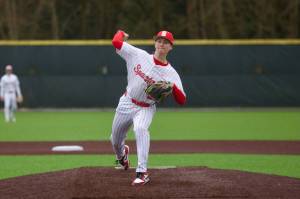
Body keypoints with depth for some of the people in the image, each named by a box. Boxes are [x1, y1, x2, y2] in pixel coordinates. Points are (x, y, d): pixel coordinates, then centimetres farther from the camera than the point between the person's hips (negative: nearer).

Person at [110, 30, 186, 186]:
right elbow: (116, 42, -9)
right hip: (126, 103, 3)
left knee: (140, 129, -36)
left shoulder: (171, 73, -13)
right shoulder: (139, 55, -9)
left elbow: (182, 101, -19)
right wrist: (121, 33, 11)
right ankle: (122, 155, 56)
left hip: (146, 108, -3)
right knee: (115, 140, 16)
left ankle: (142, 173, -36)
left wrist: (173, 87, -37)